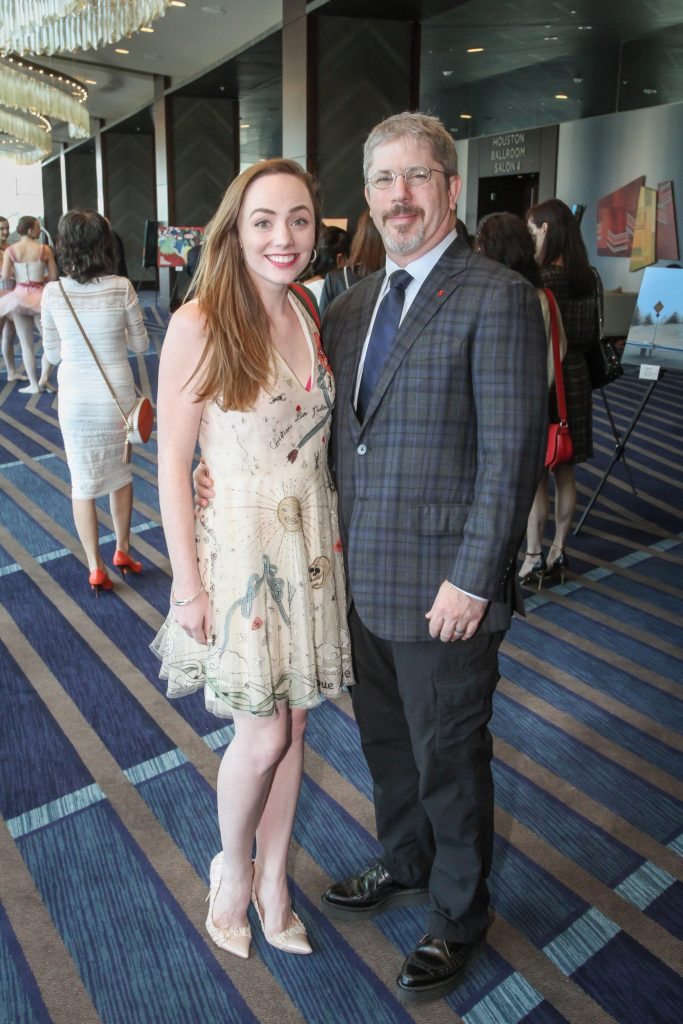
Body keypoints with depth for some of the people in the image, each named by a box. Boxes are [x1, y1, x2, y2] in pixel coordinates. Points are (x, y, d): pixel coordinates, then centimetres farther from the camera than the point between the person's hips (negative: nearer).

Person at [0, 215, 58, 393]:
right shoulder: (44, 249, -5)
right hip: (39, 297, -1)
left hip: (18, 297, 2)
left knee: (26, 344, 9)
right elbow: (53, 276, -3)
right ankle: (43, 378, -2)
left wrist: (17, 274, 13)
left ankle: (33, 384, 12)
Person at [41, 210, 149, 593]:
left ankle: (96, 567, 16)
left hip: (75, 400, 0)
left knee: (83, 481, 10)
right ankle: (123, 550, 33)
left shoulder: (53, 293, -8)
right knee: (121, 473, 19)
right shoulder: (121, 287, -11)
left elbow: (53, 353, 0)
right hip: (117, 395, 0)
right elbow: (141, 344, -1)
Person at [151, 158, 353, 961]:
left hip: (312, 541, 6)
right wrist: (188, 584, -11)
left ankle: (273, 877, 38)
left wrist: (332, 538, 9)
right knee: (262, 736, 4)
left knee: (293, 724, 15)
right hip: (239, 544, -5)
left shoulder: (308, 311, 3)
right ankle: (233, 872, 35)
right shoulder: (198, 324, -14)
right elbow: (172, 464, -12)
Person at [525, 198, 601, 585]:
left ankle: (534, 559, 10)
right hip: (576, 377, 7)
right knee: (565, 472, 13)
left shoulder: (539, 279, -16)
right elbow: (594, 335, 12)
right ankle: (559, 553, 23)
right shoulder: (590, 277, 5)